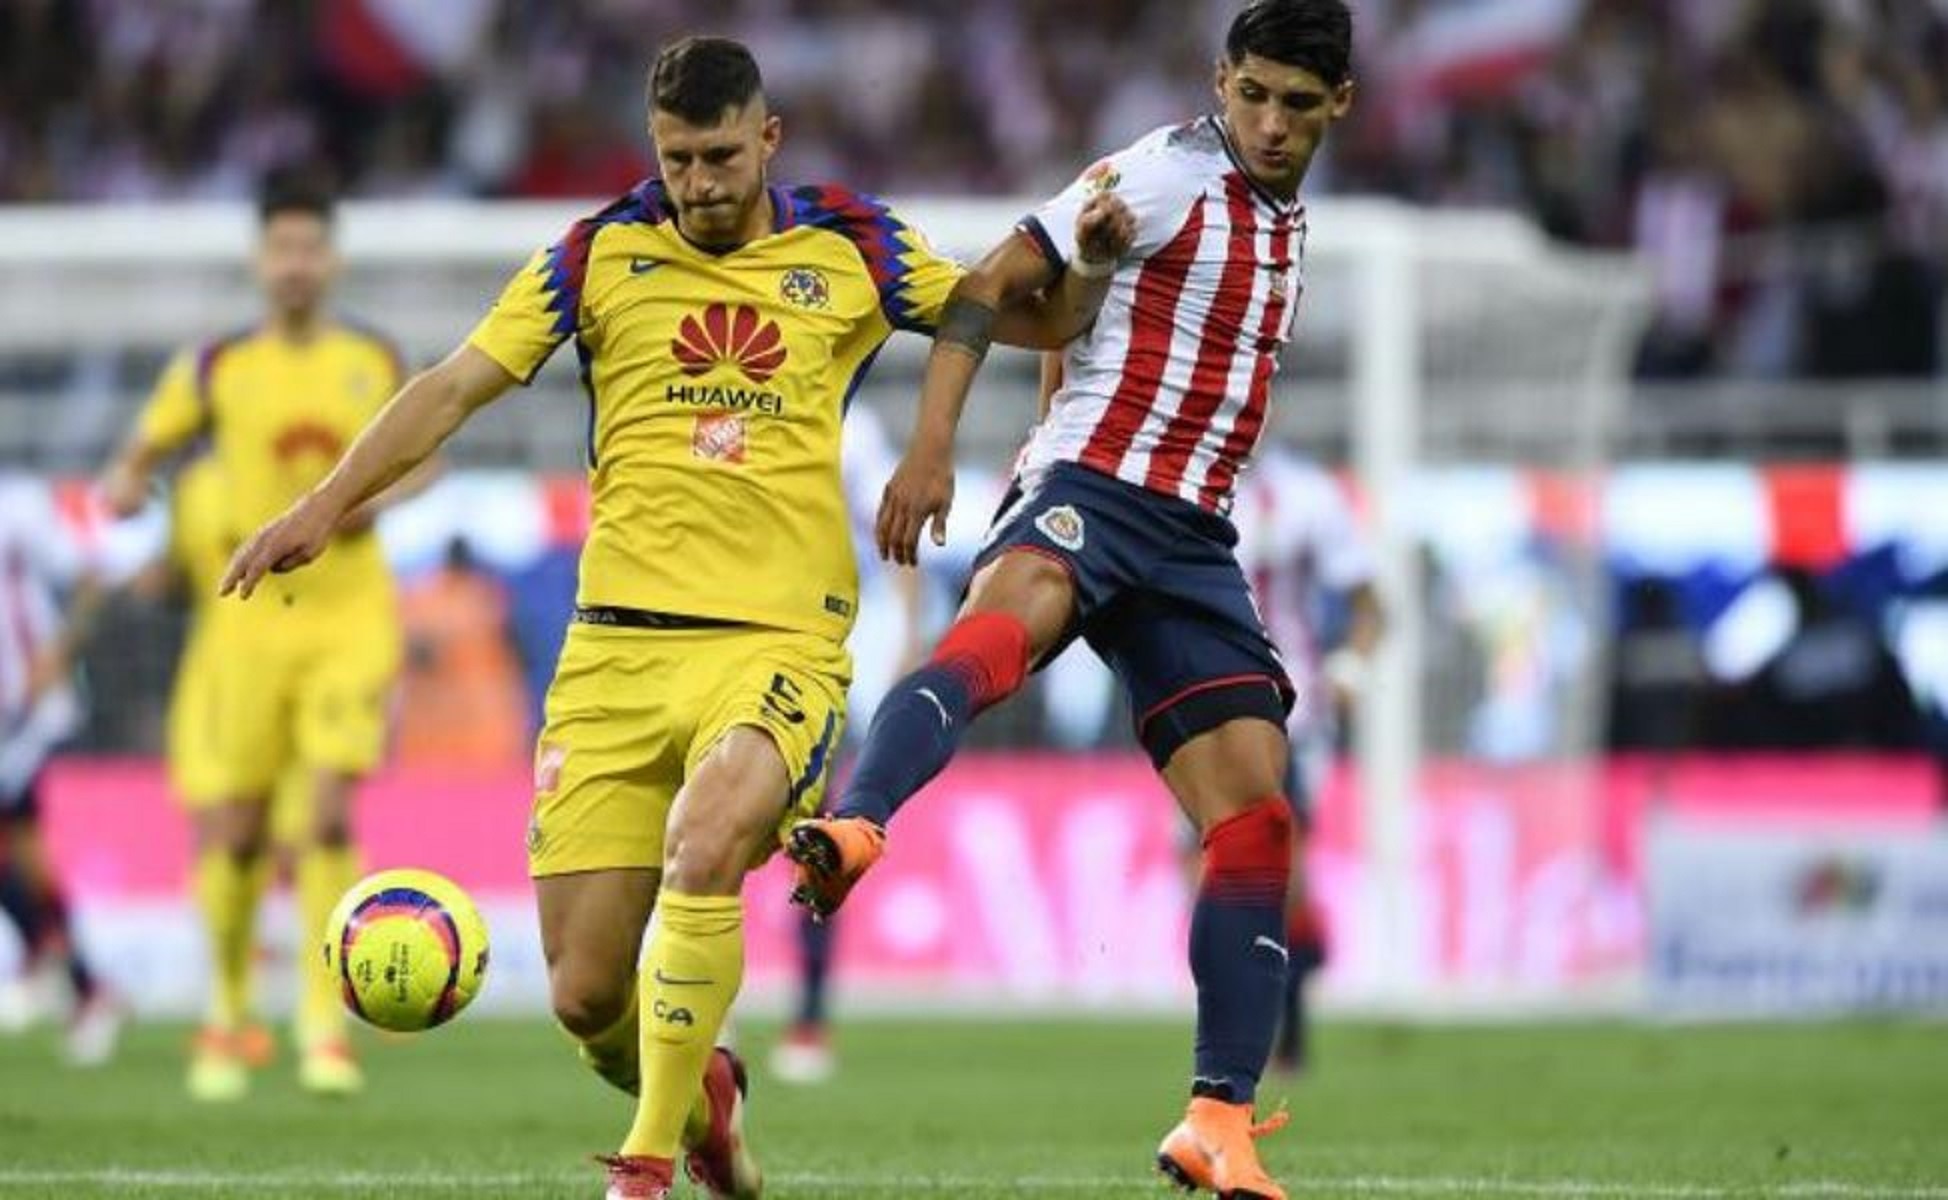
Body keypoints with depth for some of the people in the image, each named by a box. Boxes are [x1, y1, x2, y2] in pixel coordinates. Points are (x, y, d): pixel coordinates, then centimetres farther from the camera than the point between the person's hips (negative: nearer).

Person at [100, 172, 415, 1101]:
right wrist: (124, 487, -17)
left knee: (331, 813, -14)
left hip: (351, 614, 0)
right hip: (252, 616, 0)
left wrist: (375, 496, -1)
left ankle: (325, 1020, -9)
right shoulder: (216, 370, 2)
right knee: (234, 833, 1)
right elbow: (141, 455, 7)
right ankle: (227, 1008, 23)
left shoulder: (375, 364, 6)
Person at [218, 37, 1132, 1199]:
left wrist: (1089, 262, -5)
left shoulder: (851, 250, 8)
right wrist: (328, 503, -4)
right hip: (617, 645, 2)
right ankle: (700, 1093, 32)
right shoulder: (601, 253, 7)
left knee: (702, 842, -33)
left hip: (779, 642, -2)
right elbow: (459, 384, 6)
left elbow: (1037, 321, 17)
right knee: (585, 994, -2)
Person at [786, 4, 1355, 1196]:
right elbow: (992, 285, -11)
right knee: (1017, 610, -41)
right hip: (1090, 491, -7)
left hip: (1193, 538, 7)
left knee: (1257, 815, -3)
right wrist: (932, 447, -21)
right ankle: (853, 833, -65)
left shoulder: (1290, 225, 19)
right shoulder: (1165, 175, -4)